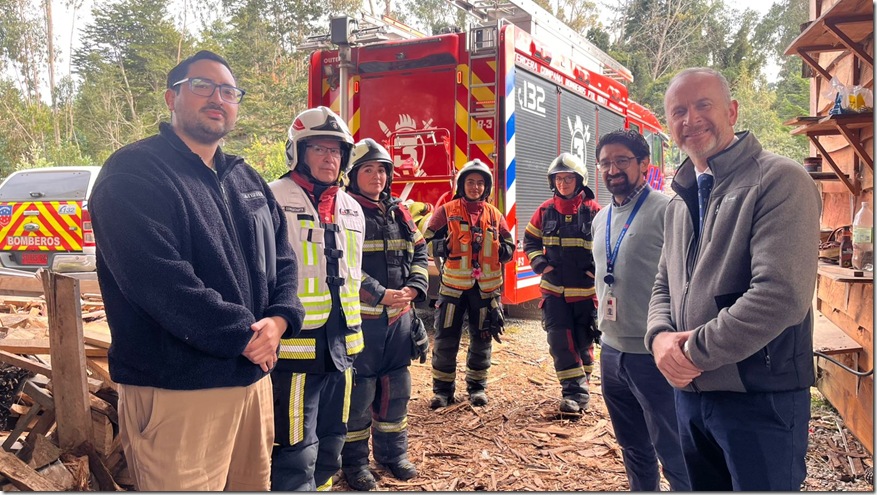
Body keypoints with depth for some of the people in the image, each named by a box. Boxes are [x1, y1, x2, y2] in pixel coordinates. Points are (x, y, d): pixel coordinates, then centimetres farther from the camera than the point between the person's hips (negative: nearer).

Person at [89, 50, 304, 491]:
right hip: (176, 389, -7)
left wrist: (279, 319, -8)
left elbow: (282, 260, 13)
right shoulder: (133, 174, -10)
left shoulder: (247, 181, 15)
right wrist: (245, 336, -17)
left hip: (253, 376, 8)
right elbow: (161, 281, -22)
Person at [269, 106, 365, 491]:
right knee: (295, 454, -2)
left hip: (340, 347, 7)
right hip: (294, 348, -7)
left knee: (329, 447, 18)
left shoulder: (352, 209, 13)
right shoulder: (274, 199, -8)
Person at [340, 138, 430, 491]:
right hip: (361, 317, -6)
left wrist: (414, 287, -6)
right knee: (359, 391, 2)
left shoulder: (399, 212, 13)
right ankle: (354, 460, 18)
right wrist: (380, 294, -21)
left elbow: (419, 252, 12)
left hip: (400, 316, 6)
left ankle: (392, 452, 31)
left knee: (396, 388, 15)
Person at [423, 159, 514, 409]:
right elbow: (428, 239, 2)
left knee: (482, 339, 10)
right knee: (445, 339, 0)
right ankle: (443, 389, 13)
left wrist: (500, 250, -5)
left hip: (486, 287, 2)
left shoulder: (495, 215, 9)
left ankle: (477, 386, 26)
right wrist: (442, 247, -15)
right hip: (453, 285, -2)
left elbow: (509, 245, 15)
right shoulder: (447, 211, 1)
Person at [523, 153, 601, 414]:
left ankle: (581, 386, 28)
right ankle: (574, 391, -1)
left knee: (583, 341, 11)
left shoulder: (593, 210, -6)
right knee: (560, 341, -6)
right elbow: (530, 239, 13)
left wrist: (597, 268, -11)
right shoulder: (546, 210, 2)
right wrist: (540, 263, -2)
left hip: (585, 290, -1)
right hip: (553, 288, 2)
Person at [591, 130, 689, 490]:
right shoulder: (600, 220, 12)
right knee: (634, 450, 22)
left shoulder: (666, 211, -11)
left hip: (654, 356, -7)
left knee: (675, 458, 2)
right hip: (611, 352, 7)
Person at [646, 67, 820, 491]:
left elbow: (782, 296, -24)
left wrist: (694, 352, -18)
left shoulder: (779, 181, -13)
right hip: (689, 392, 7)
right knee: (701, 485, 20)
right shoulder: (680, 201, 13)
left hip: (760, 398, -7)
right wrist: (660, 336, -6)